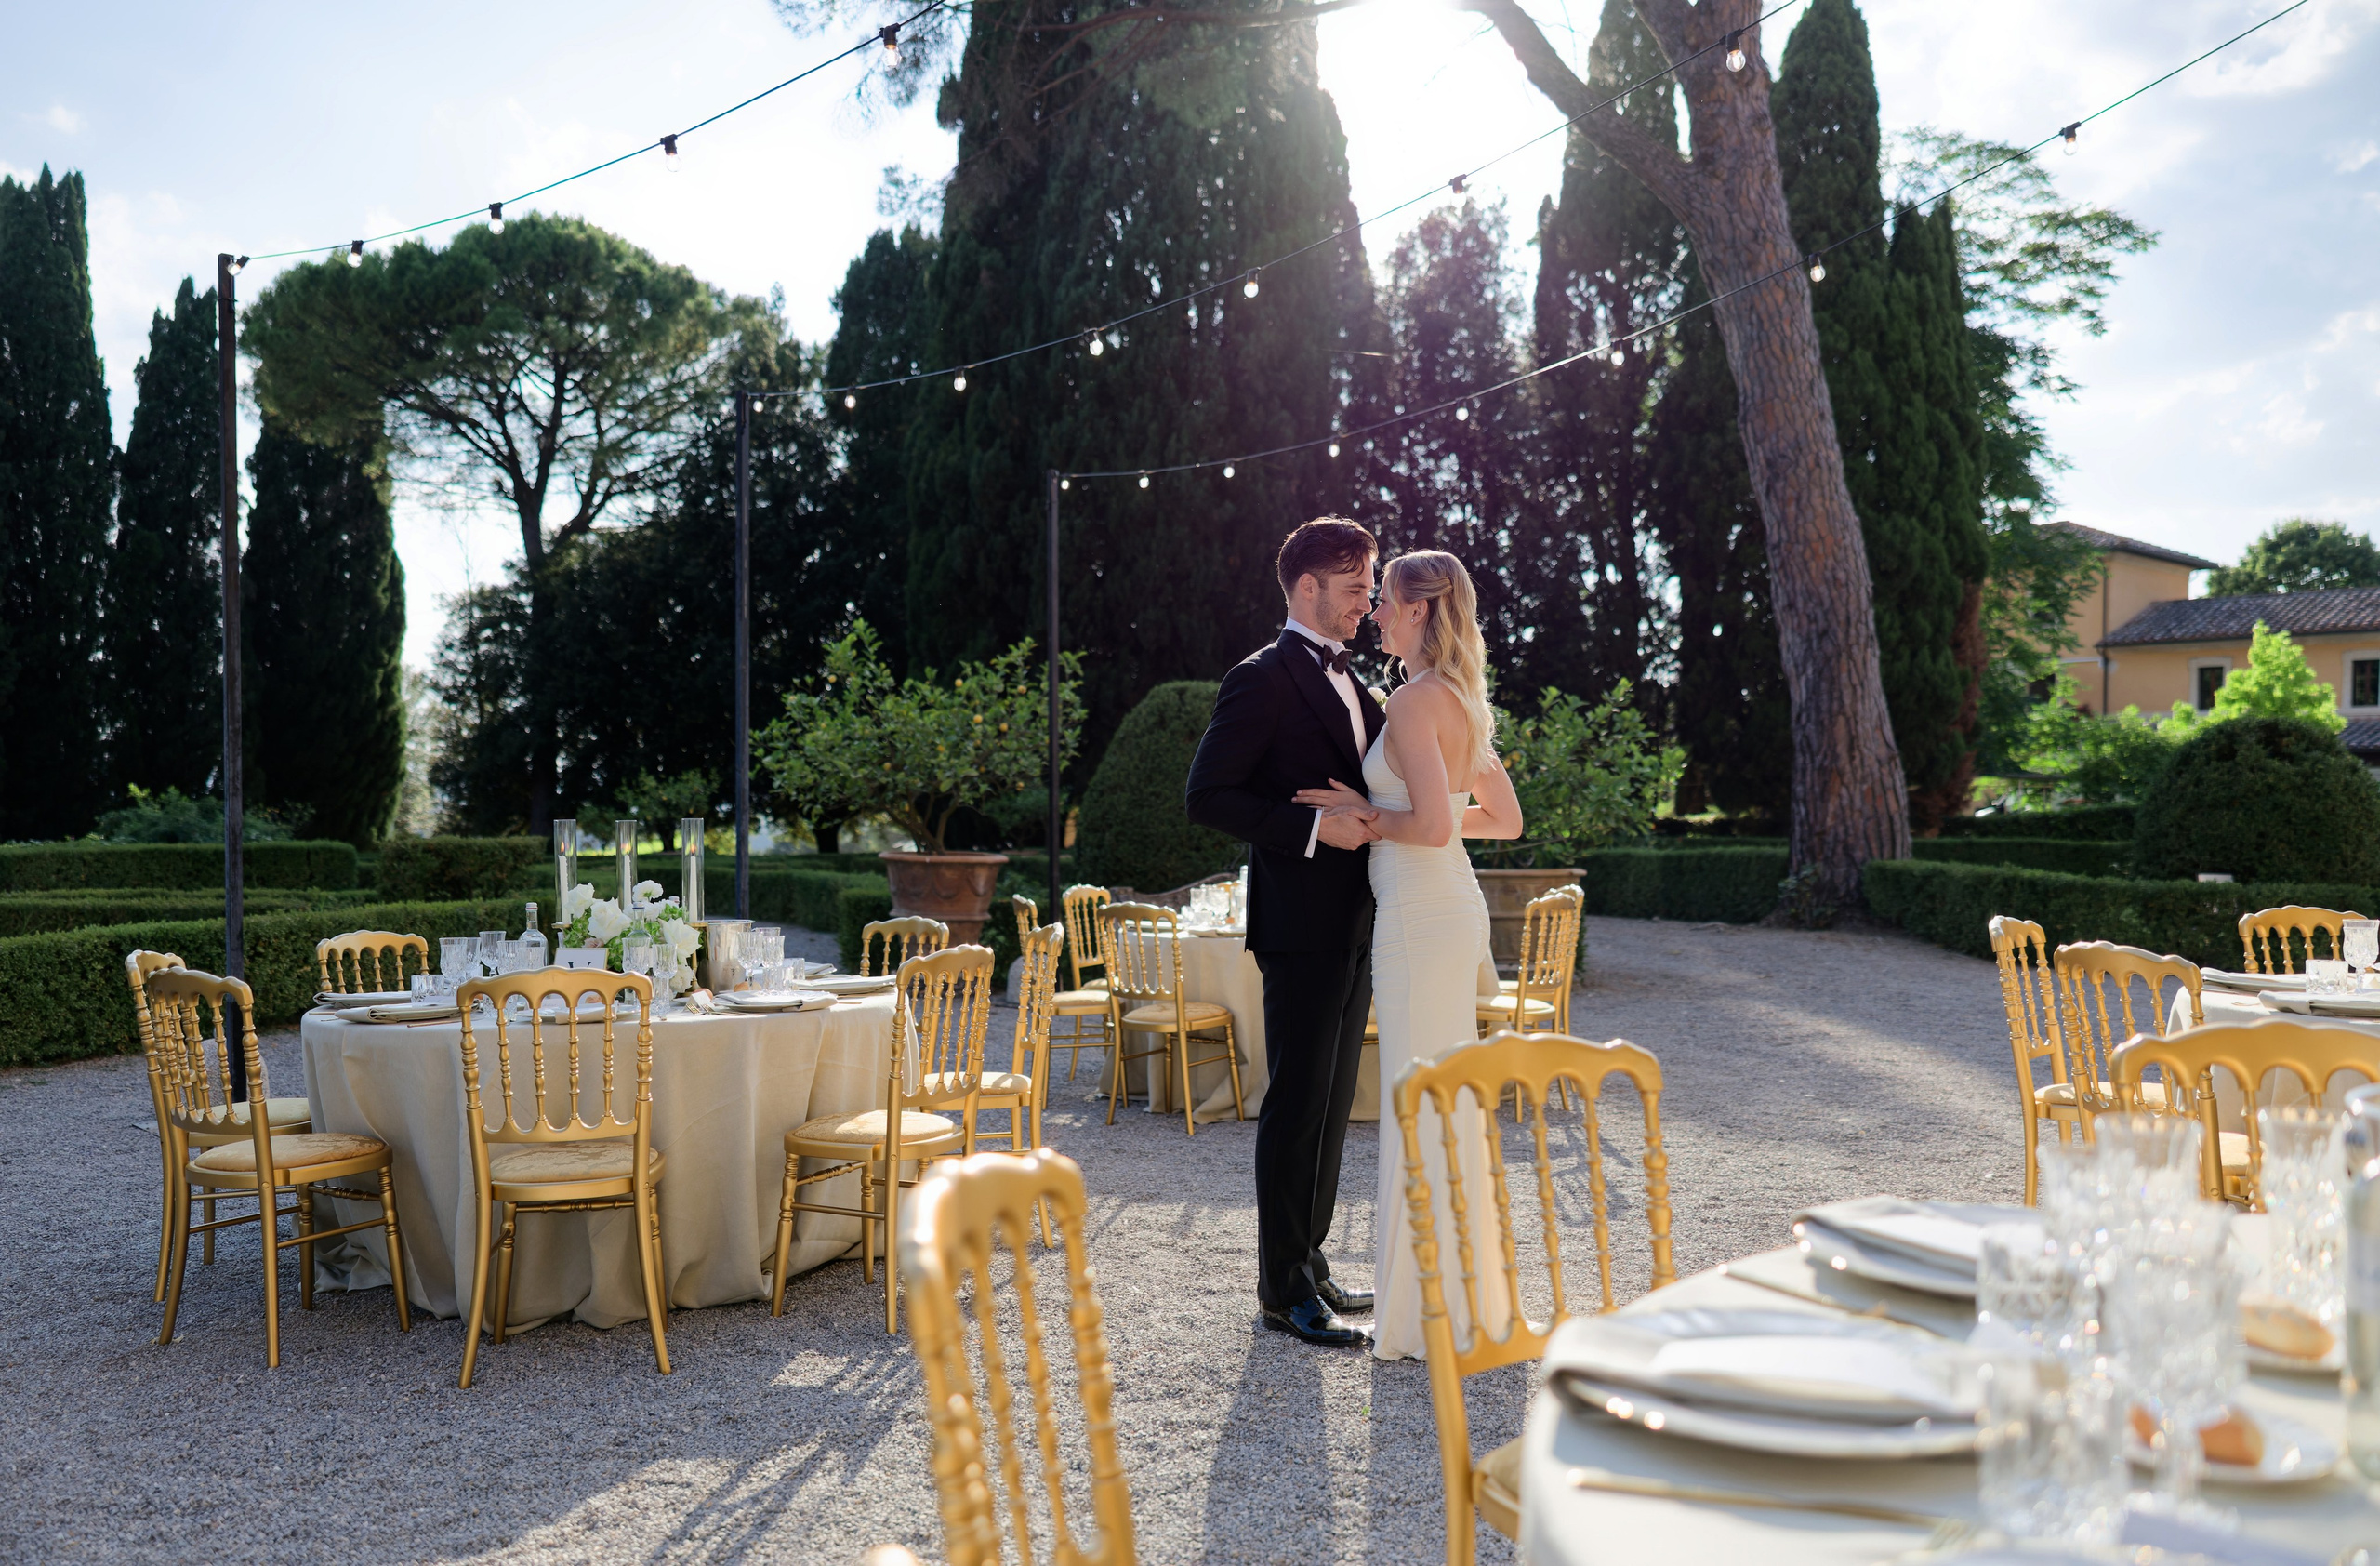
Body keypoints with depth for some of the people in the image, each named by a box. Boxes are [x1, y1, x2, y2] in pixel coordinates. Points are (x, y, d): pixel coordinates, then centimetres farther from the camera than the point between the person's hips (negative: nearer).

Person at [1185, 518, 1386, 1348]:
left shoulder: (1347, 683, 18)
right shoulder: (1264, 679, -10)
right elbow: (1209, 795, -16)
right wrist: (1314, 826, -22)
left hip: (1352, 928, 9)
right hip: (1302, 926, -9)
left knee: (1332, 1100, 14)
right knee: (1298, 1103, -4)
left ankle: (1308, 1260, 25)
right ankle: (1283, 1287, 6)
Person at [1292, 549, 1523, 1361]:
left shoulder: (1416, 700, -15)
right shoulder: (1464, 702, 14)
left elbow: (1433, 823, -24)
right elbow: (1506, 817, 20)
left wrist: (1368, 814, -7)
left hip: (1421, 919, -10)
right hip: (1455, 907, 10)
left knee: (1422, 1110, -3)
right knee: (1452, 1103, 15)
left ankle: (1433, 1318, 5)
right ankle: (1473, 1297, 25)